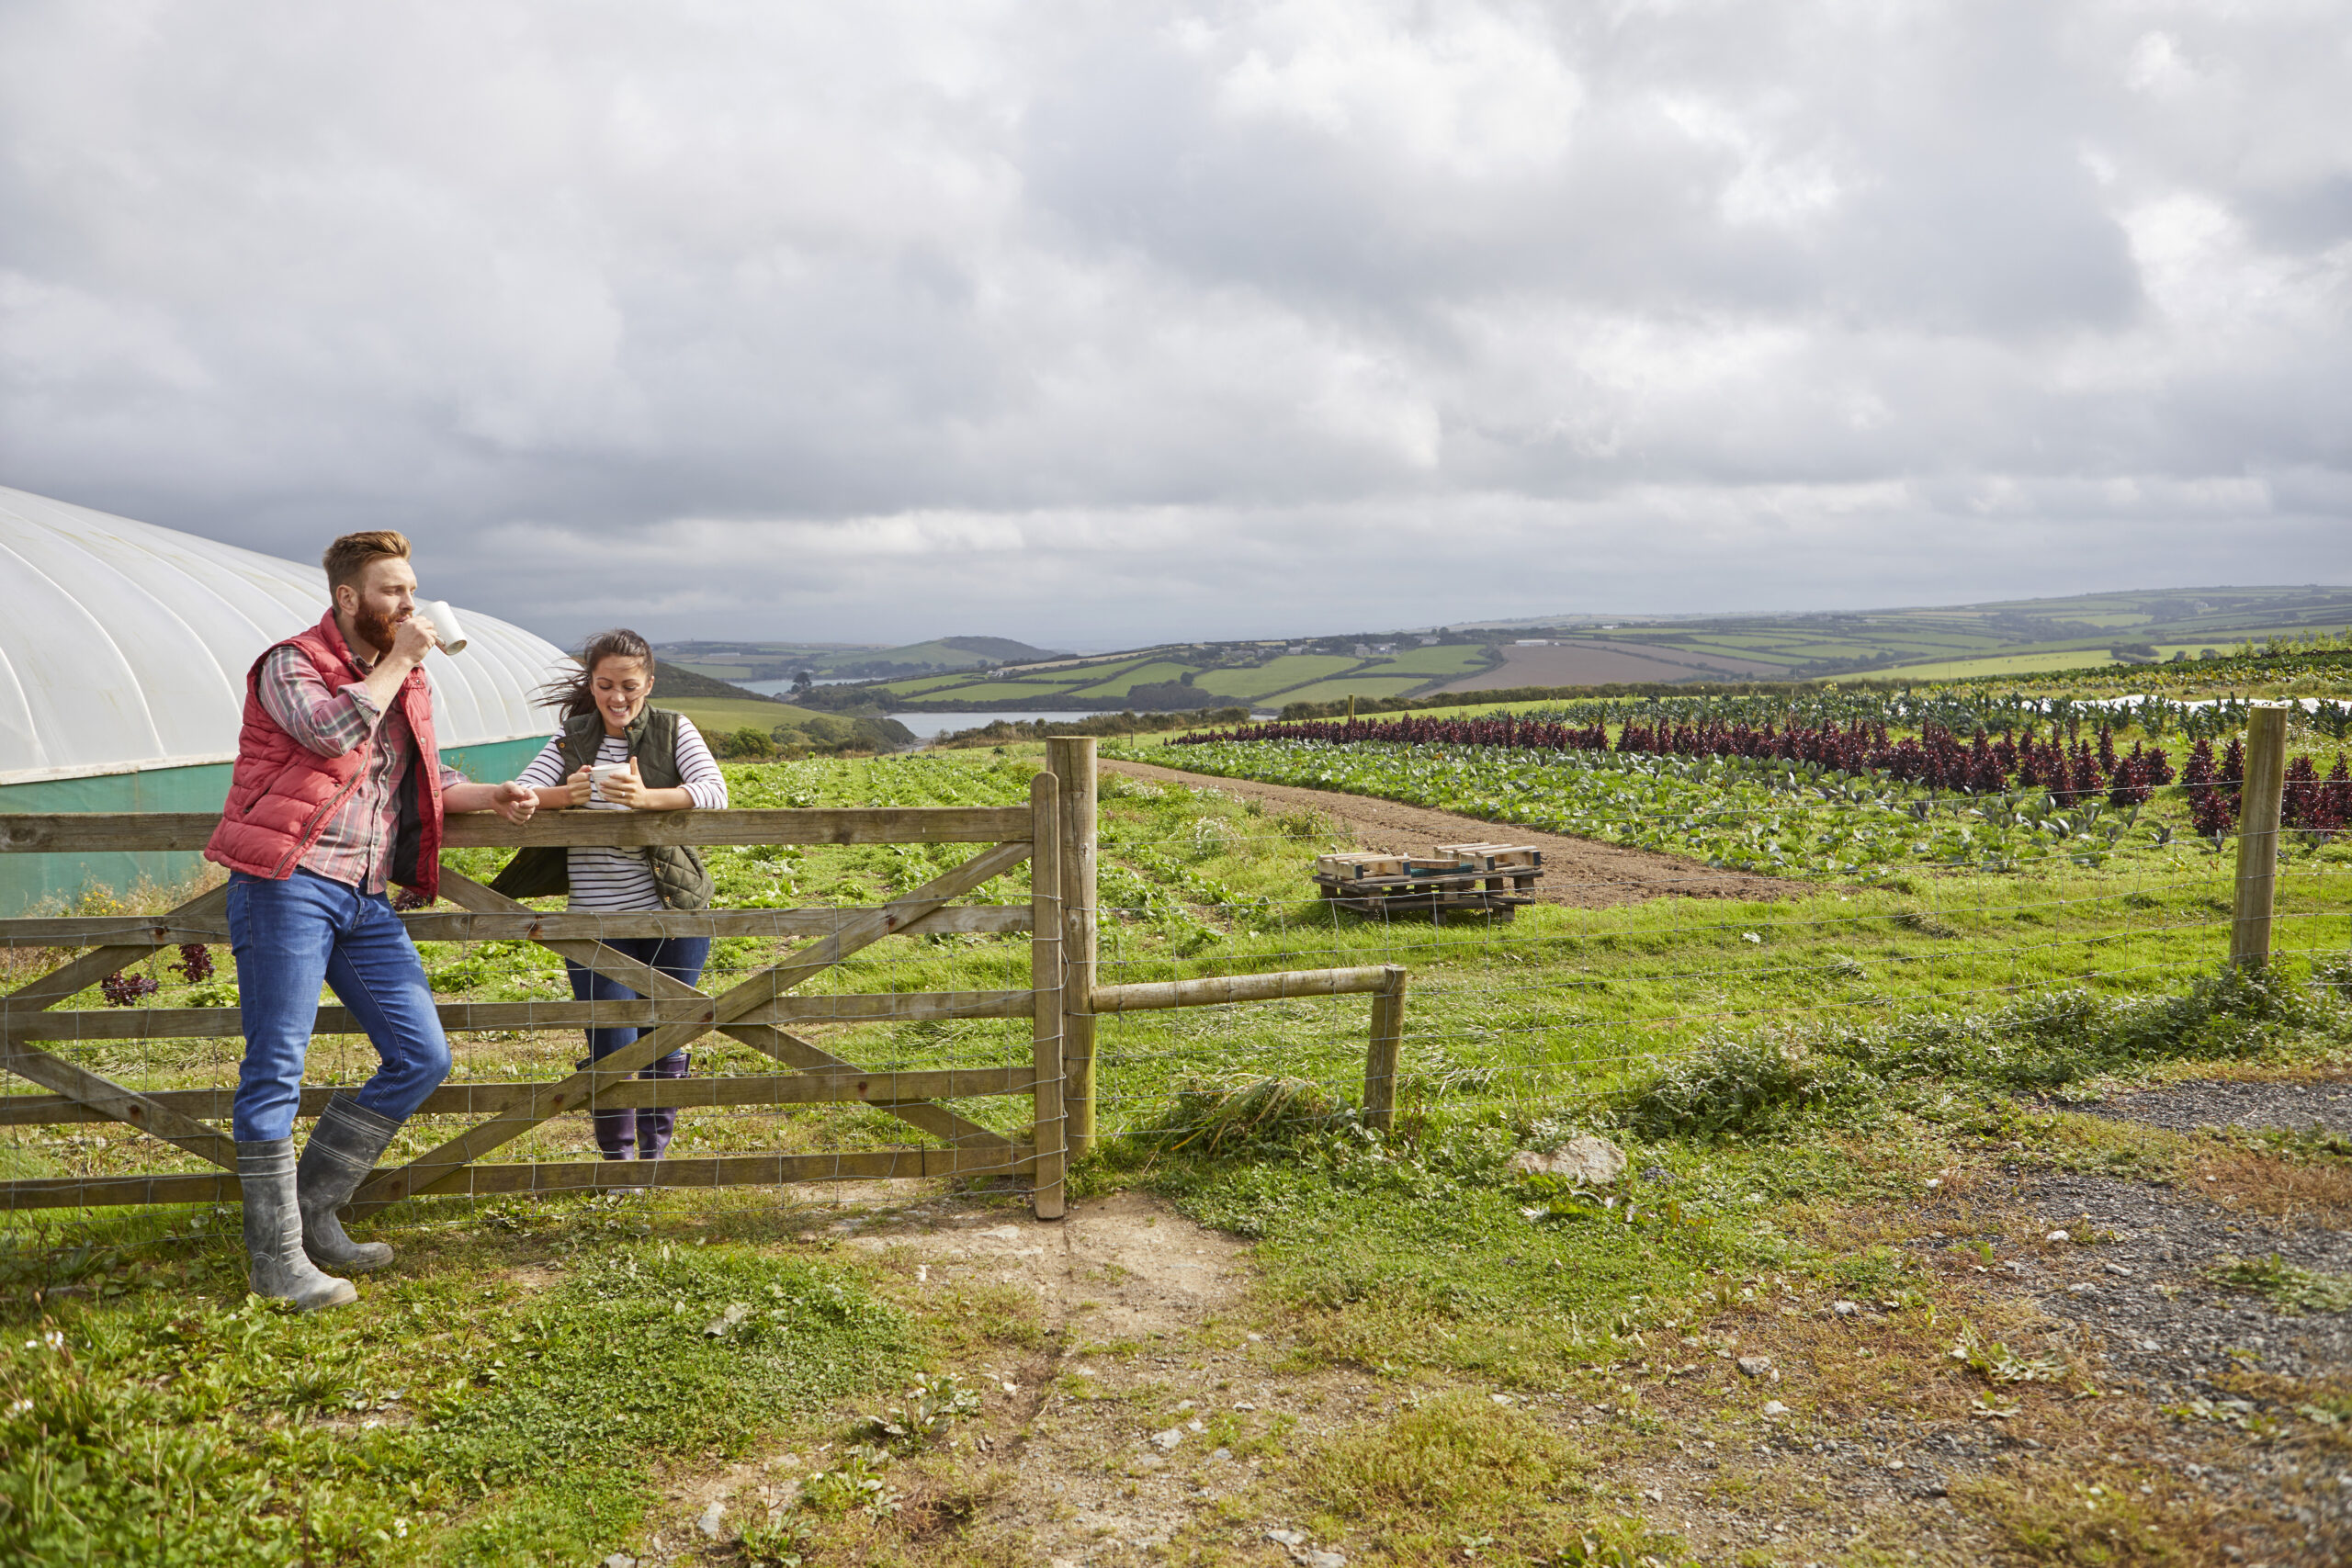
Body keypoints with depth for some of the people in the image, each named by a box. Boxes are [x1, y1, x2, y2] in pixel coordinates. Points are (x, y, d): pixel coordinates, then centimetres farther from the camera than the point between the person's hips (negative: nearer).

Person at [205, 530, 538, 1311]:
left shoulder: (407, 681, 20)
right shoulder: (292, 664, -2)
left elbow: (427, 780, 31)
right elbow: (332, 730, -23)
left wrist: (494, 796, 14)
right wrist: (398, 660, -12)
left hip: (366, 897, 7)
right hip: (289, 885, -7)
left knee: (422, 1056, 3)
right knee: (277, 1070, -3)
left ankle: (312, 1210, 16)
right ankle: (276, 1256, 7)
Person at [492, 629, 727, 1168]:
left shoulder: (673, 730, 1)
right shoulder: (573, 737, 6)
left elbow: (715, 791, -14)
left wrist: (647, 798, -31)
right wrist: (565, 795, -25)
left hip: (671, 915, -1)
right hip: (596, 921, 1)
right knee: (611, 1047, -4)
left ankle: (654, 1155, 27)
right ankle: (616, 1159, 18)